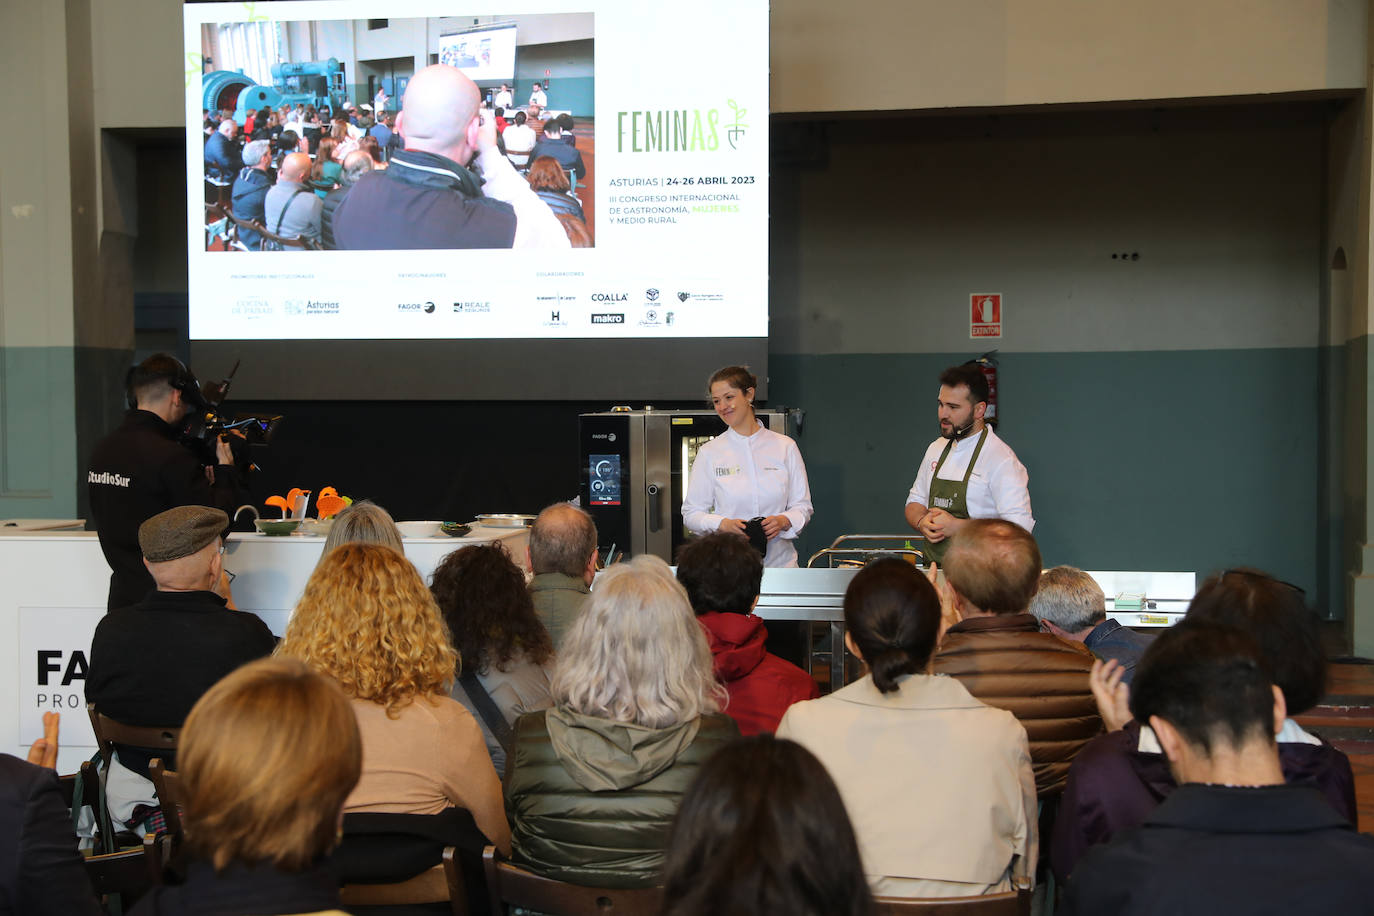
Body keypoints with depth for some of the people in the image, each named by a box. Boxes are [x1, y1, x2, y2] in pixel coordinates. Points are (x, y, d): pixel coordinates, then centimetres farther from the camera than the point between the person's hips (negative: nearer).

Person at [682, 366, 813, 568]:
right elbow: (691, 513, 5)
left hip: (779, 559, 1)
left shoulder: (785, 447, 7)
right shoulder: (709, 452, 6)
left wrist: (783, 521, -11)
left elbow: (803, 506, 10)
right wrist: (723, 524, -13)